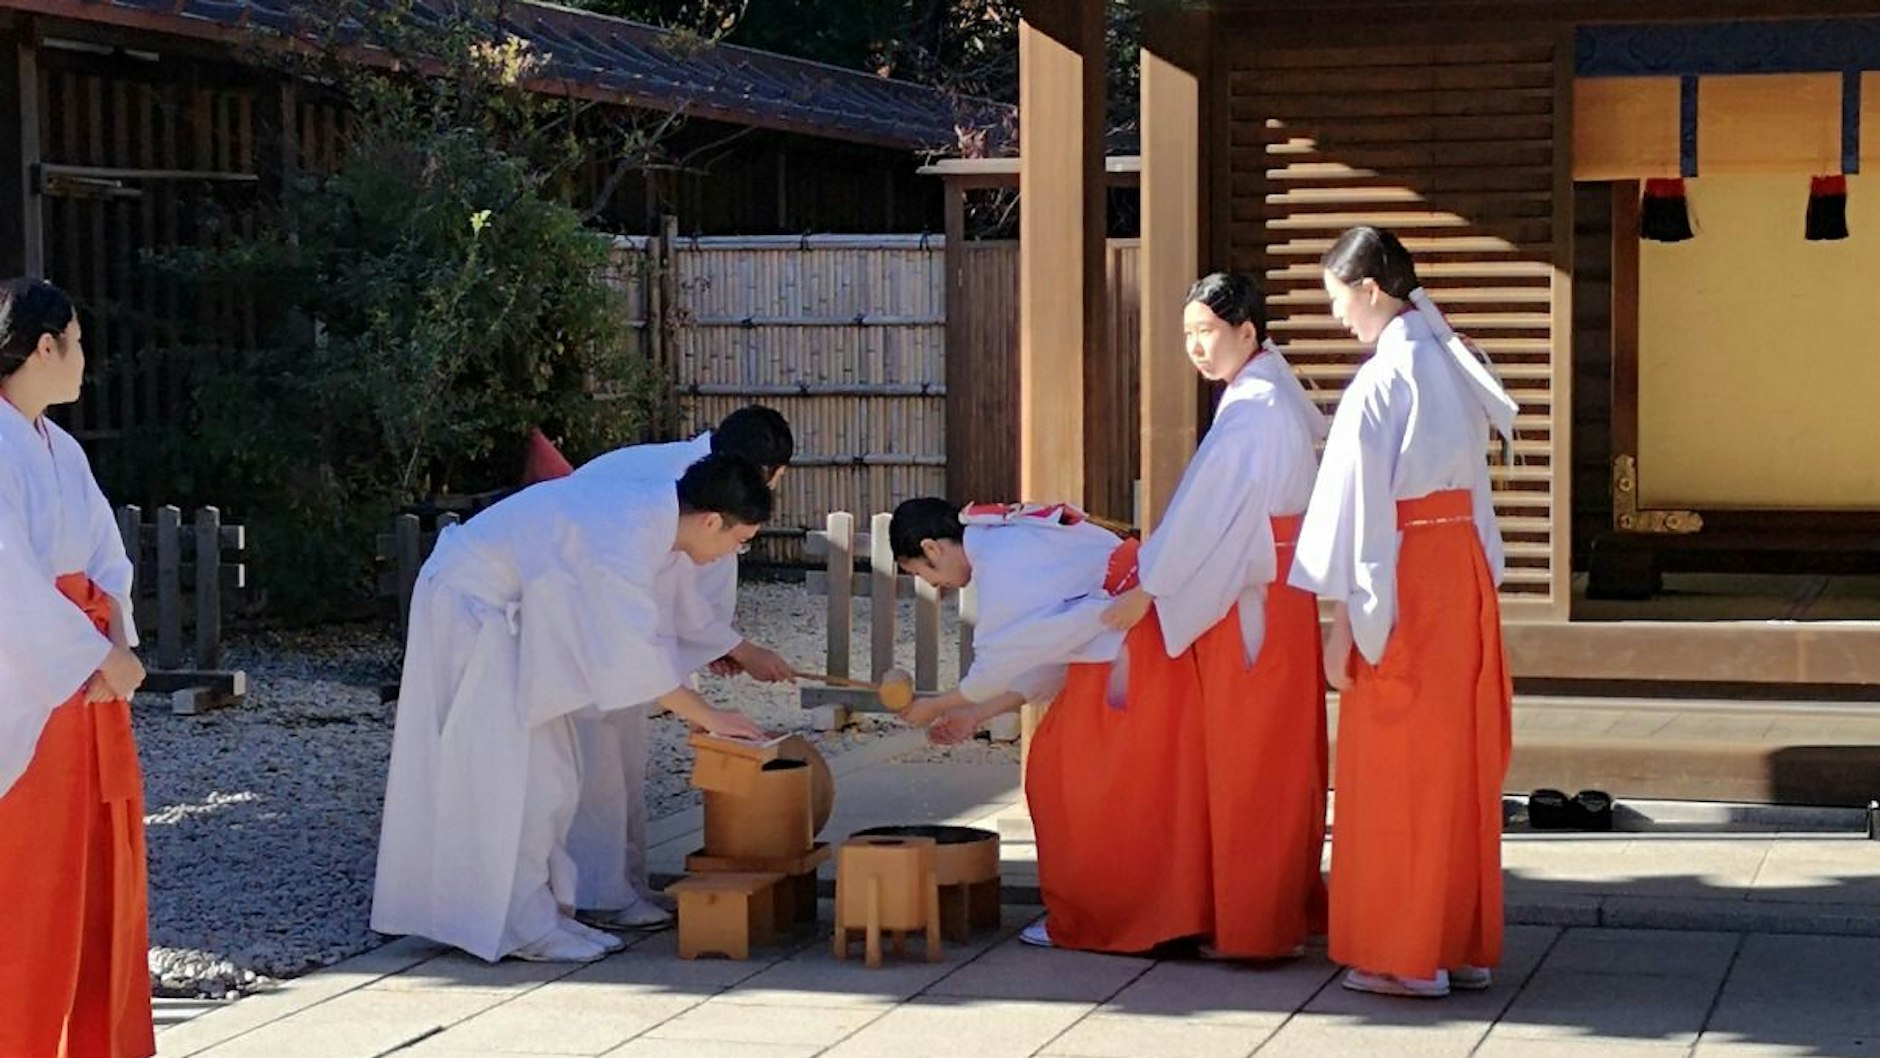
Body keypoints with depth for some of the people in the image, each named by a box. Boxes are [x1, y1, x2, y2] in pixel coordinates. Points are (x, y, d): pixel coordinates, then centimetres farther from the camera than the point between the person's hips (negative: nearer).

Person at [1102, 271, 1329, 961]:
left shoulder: (1252, 409, -16)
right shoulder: (1277, 395, 13)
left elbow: (1204, 514, -19)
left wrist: (1145, 591, -16)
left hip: (1251, 600, -10)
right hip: (1276, 590, 10)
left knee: (1249, 762, -4)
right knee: (1282, 760, 13)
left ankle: (1255, 928, 1)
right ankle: (1293, 909, 20)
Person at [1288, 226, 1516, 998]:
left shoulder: (1379, 383, -15)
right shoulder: (1452, 370, 8)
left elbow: (1361, 509, -16)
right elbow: (1471, 480, 12)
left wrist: (1344, 622, -13)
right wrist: (1478, 575, 15)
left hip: (1403, 579, -8)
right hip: (1465, 567, 8)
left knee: (1395, 769, 1)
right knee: (1461, 763, 12)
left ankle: (1405, 956, 7)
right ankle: (1465, 944, 18)